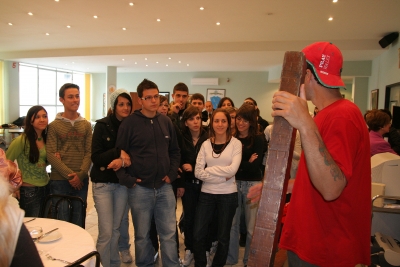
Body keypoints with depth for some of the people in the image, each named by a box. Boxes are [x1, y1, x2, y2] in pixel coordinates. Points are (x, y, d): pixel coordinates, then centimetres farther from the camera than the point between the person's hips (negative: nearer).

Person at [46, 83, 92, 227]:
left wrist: (80, 174, -12)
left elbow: (89, 152, 1)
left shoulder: (86, 125, 7)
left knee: (79, 222, 11)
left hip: (81, 180, 2)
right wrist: (69, 175, -14)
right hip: (59, 180, -2)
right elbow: (51, 154, -8)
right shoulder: (54, 126, -1)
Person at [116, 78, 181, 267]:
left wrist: (172, 173, 3)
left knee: (169, 234, 10)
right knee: (142, 235, 13)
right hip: (139, 189, -2)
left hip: (164, 187, 3)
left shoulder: (166, 122, 5)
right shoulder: (129, 123, -6)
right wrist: (126, 179, -10)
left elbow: (175, 151, 13)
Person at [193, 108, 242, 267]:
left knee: (223, 237, 12)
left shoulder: (236, 143, -5)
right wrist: (222, 177, -14)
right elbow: (198, 172, -6)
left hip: (228, 195, -2)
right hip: (207, 194, 2)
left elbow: (232, 170, -17)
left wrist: (209, 170, -10)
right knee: (198, 235, 6)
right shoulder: (206, 144, 2)